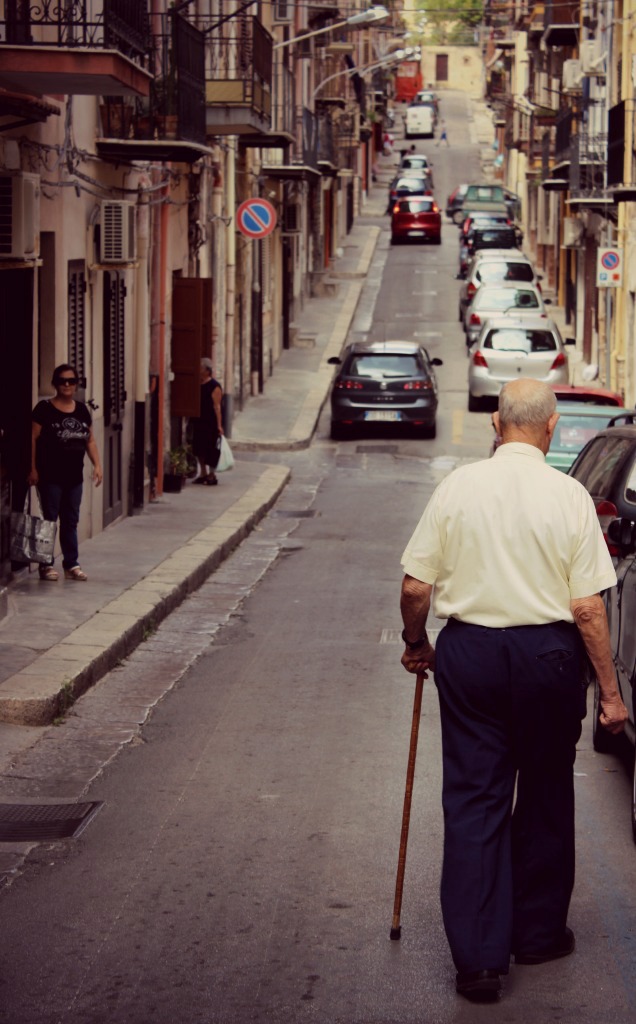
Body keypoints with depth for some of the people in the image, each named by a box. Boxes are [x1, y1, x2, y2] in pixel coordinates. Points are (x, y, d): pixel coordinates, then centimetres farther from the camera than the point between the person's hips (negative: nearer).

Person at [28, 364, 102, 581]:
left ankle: (71, 564, 15)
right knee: (49, 519, -2)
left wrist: (97, 465, 4)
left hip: (74, 475, 6)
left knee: (71, 521, 10)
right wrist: (33, 469, -13)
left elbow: (90, 440, 16)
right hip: (50, 476, -5)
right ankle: (47, 565, 5)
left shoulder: (82, 410, 11)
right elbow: (33, 438, -8)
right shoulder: (44, 409, -6)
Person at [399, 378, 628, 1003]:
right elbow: (588, 607, -9)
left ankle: (478, 957, 1)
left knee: (473, 801, 5)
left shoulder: (458, 487, -4)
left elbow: (415, 587, -3)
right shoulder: (569, 496, -9)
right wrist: (609, 692, -2)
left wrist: (416, 643, 16)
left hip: (469, 651, 1)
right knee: (545, 799, 17)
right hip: (549, 656, -1)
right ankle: (539, 933, 29)